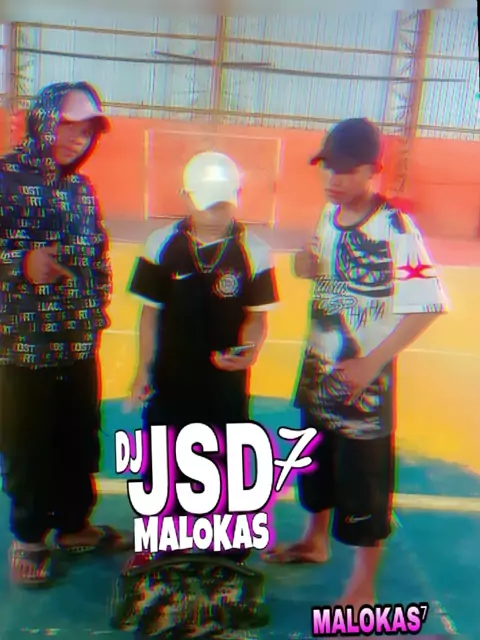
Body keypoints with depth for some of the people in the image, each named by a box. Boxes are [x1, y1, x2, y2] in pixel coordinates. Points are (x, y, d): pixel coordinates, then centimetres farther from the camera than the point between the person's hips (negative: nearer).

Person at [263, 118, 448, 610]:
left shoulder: (395, 228, -21)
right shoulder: (330, 214, 3)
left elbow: (428, 304, -23)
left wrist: (373, 363, -22)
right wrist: (308, 265, -6)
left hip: (363, 383, -7)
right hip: (318, 373, 8)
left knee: (364, 484, 7)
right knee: (315, 466, 24)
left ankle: (362, 589, 29)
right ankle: (316, 541, 49)